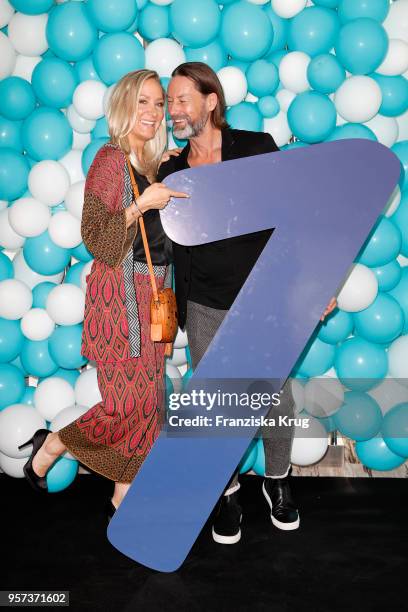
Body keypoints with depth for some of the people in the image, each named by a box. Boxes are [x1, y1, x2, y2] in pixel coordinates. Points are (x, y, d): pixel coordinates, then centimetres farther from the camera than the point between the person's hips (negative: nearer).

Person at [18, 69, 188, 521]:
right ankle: (49, 447, 22)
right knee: (128, 403, -4)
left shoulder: (152, 165, 14)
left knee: (146, 401, 9)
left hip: (151, 294, 8)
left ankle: (124, 497, 24)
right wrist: (141, 204, -24)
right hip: (120, 293, -7)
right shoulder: (110, 159, -9)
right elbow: (96, 238, -15)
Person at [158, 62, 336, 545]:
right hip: (207, 310, 2)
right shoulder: (172, 171, 5)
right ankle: (228, 493, 33)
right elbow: (178, 249, 10)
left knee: (278, 403, 8)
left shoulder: (257, 147, -2)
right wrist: (181, 313, 11)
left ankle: (277, 481, 37)